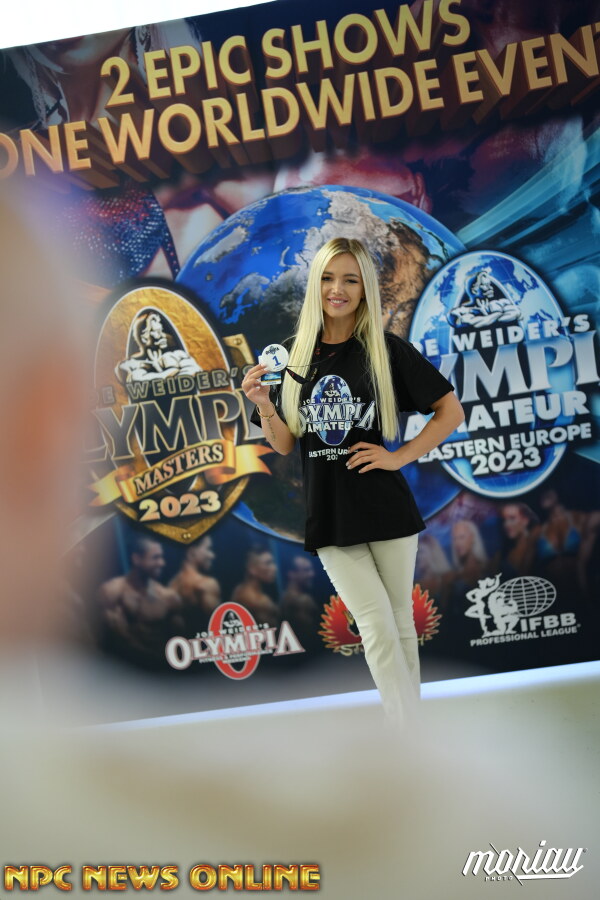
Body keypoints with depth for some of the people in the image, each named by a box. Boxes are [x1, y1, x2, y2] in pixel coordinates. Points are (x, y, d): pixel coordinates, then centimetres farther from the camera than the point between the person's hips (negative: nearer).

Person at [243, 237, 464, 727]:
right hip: (329, 516, 1)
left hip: (387, 508, -1)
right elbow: (286, 444, 6)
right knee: (378, 627, -6)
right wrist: (263, 406, -12)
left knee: (401, 623, 8)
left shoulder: (388, 350, -2)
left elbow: (451, 412, 2)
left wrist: (399, 456, -6)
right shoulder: (293, 355, 5)